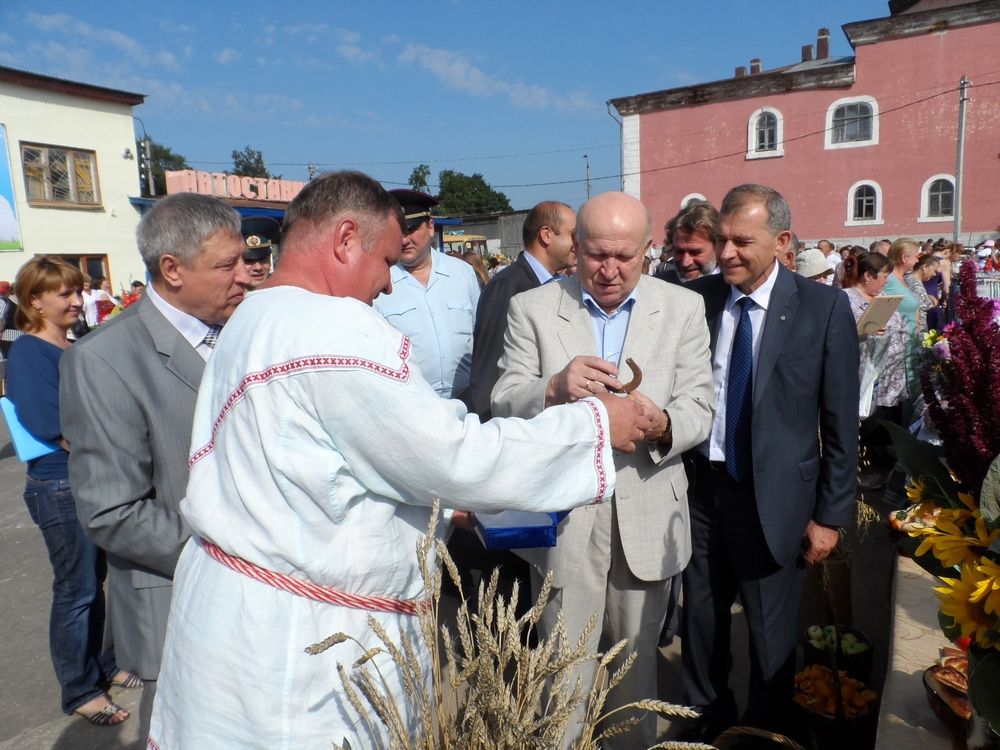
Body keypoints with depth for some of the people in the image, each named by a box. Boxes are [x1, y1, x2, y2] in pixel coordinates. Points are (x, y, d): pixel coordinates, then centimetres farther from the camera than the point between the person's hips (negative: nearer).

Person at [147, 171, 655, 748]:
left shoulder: (250, 323, 8)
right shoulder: (335, 329, -22)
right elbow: (461, 458, -23)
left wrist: (432, 499, 14)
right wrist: (597, 423, -11)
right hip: (296, 642, -9)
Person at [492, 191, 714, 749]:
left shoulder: (684, 309, 2)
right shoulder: (532, 309, -2)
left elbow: (699, 408, -1)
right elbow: (503, 404, -6)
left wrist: (662, 424, -24)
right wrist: (554, 387, -27)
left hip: (648, 516, 2)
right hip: (563, 516, -1)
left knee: (638, 662, 19)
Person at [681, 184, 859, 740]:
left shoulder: (824, 309, -9)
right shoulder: (698, 298, -2)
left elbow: (841, 423, -5)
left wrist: (831, 515, -5)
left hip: (773, 498, -2)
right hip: (700, 486, 3)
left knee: (772, 633, 14)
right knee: (701, 619, 18)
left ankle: (766, 729, 41)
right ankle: (709, 716, 44)